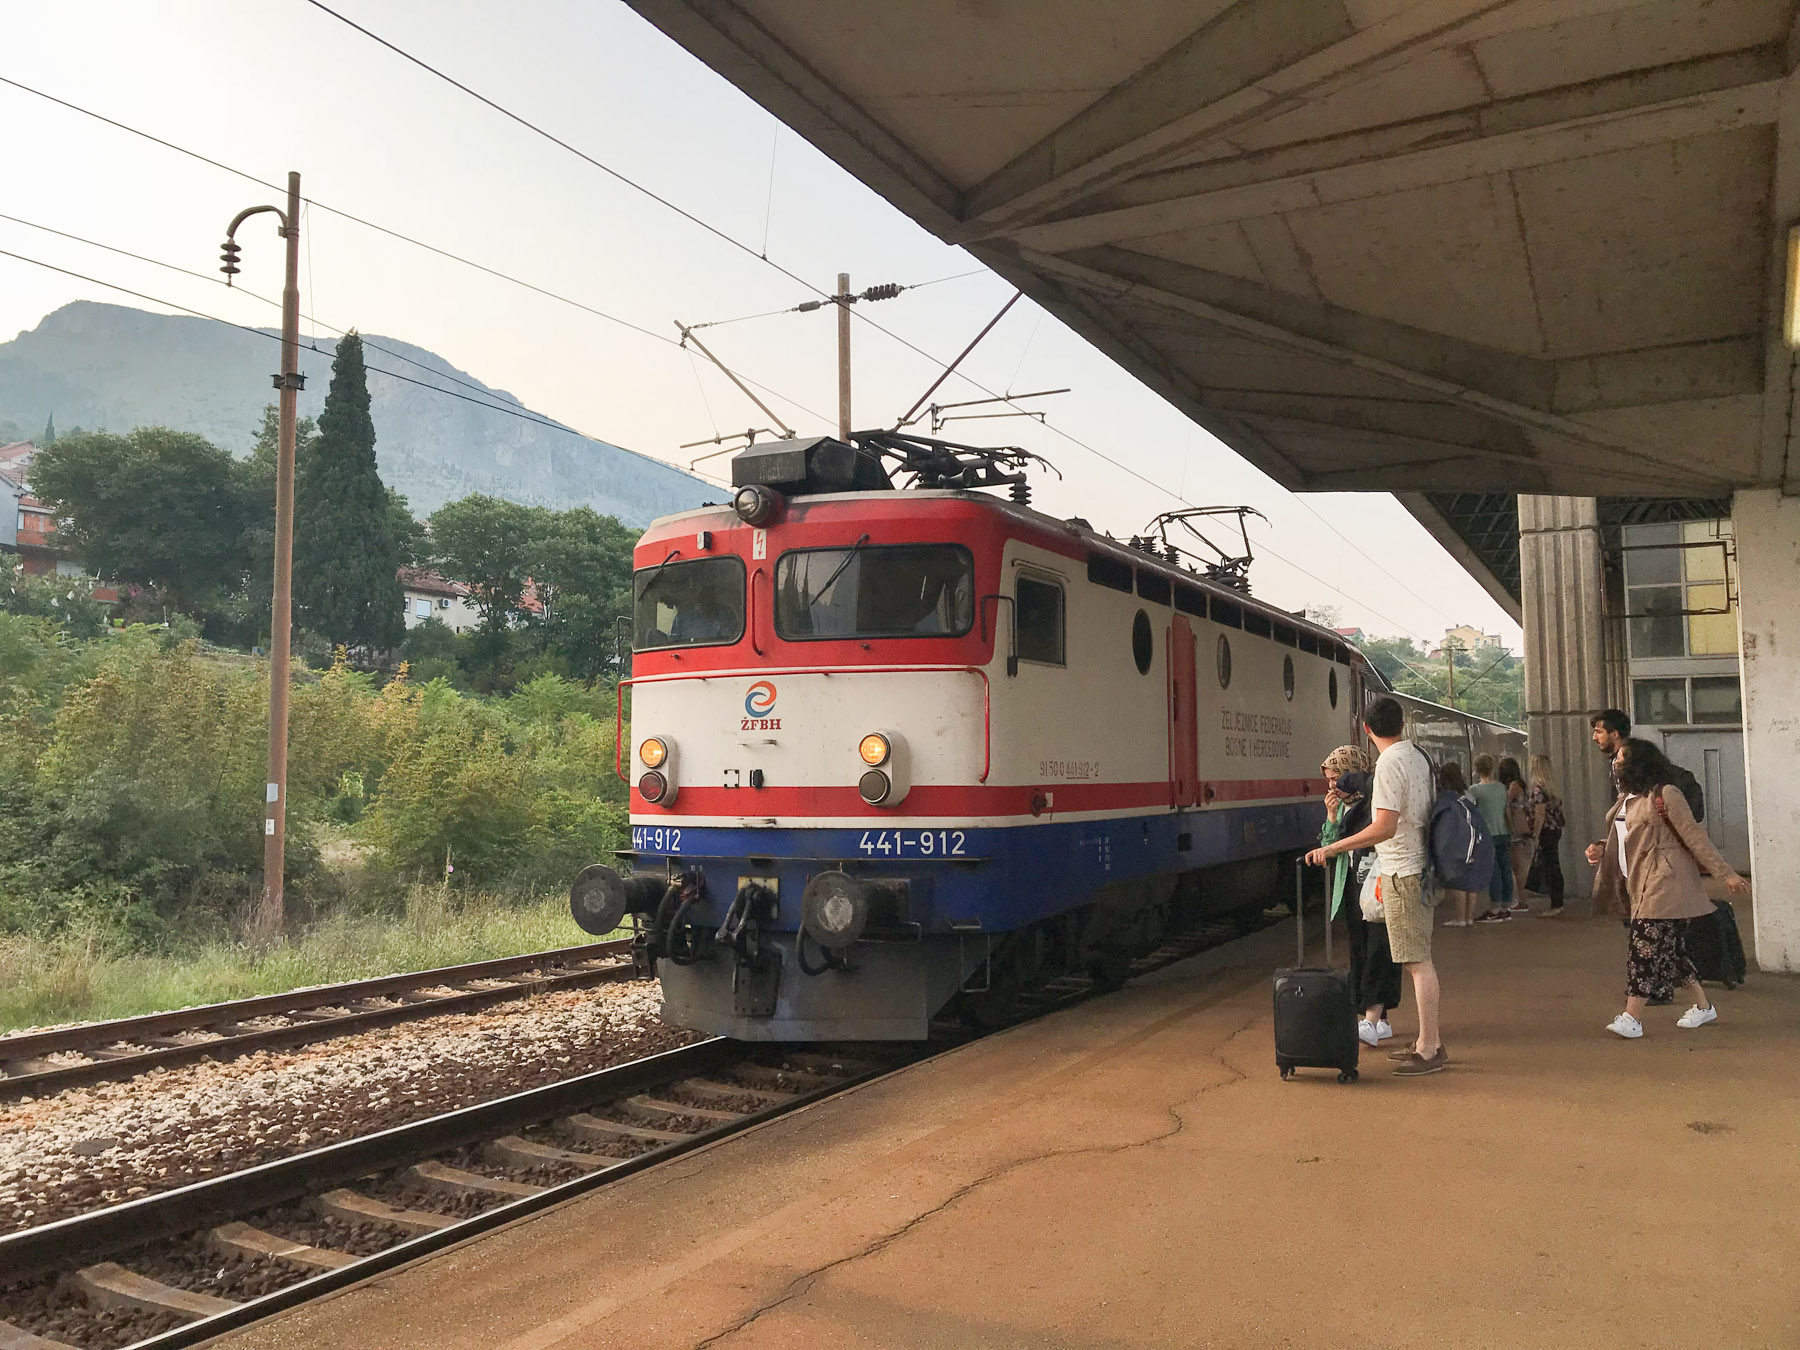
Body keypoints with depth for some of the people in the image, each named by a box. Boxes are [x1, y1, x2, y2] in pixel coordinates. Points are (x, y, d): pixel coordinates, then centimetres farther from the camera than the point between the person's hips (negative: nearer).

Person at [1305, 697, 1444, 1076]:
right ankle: (1431, 1042, 22)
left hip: (1402, 871, -10)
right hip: (1418, 867, 10)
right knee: (1419, 959, 15)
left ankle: (1429, 1049, -1)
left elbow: (1385, 828, -24)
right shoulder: (1418, 756, 11)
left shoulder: (1389, 763, -17)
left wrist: (1332, 849, -23)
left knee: (1417, 961, -5)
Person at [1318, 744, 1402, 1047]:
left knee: (1378, 948, -12)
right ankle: (1381, 1022, 15)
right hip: (1353, 886, 8)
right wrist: (1332, 818, -2)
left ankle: (1371, 1019, -18)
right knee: (1360, 950, 8)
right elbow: (1329, 848, 13)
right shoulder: (1341, 805, 15)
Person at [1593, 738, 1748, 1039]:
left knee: (1646, 946, -13)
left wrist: (1726, 873, -11)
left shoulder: (1664, 795, -9)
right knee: (1670, 948, 13)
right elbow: (1621, 840, 25)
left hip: (1665, 882, -9)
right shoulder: (1626, 799, 16)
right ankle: (1703, 1006, 28)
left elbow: (1694, 836, -11)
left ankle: (1632, 1019, -15)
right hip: (1641, 885, 9)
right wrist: (1600, 849, 5)